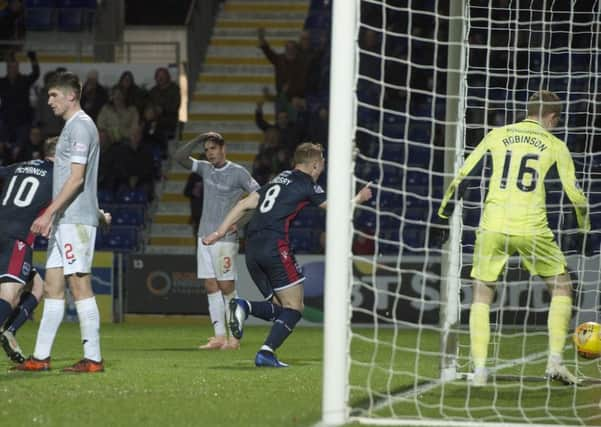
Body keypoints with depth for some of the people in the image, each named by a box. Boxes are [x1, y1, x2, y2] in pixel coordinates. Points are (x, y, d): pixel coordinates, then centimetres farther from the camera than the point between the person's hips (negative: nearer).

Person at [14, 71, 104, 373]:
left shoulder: (80, 126, -10)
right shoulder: (72, 126, 20)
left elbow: (76, 178, -18)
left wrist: (49, 213, -19)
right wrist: (51, 215, 21)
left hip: (76, 220, -10)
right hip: (64, 221, 10)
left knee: (80, 286, -9)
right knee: (52, 287, 8)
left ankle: (93, 358, -8)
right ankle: (41, 357, 10)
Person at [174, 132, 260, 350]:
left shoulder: (238, 173, -5)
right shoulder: (205, 168, 11)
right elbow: (179, 157, 6)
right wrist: (199, 139, -3)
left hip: (225, 238, -6)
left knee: (227, 287, -6)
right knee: (211, 287, 3)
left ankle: (234, 337, -2)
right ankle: (219, 336, 4)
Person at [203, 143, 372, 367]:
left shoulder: (279, 179, 23)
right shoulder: (306, 185, 2)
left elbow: (245, 204, 19)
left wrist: (220, 232, 20)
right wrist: (359, 198, 26)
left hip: (252, 249, 8)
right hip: (275, 246, -8)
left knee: (279, 308, 12)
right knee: (294, 308, -1)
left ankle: (244, 307, -15)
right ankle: (267, 352, -17)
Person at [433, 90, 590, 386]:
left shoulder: (497, 136, 11)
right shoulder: (554, 145, 8)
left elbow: (461, 178, 10)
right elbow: (574, 193, 9)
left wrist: (443, 217, 17)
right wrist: (585, 227, 26)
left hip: (493, 227, 1)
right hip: (532, 228, -1)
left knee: (481, 295, 13)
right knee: (562, 288, 16)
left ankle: (479, 370, 3)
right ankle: (554, 361, 6)